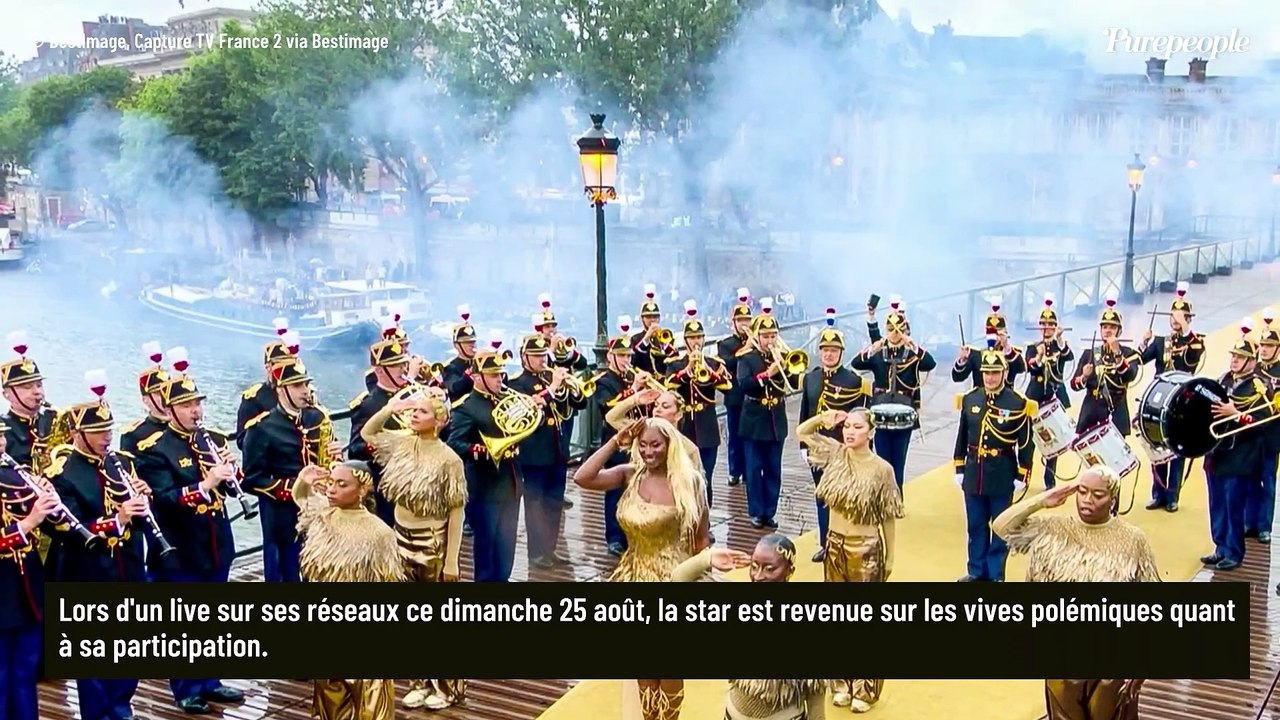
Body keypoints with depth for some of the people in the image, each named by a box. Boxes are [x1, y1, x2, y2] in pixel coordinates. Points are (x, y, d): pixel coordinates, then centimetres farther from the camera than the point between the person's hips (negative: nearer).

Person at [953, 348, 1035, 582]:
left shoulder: (1019, 403, -9)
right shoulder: (969, 399, 1)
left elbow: (1026, 444, -6)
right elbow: (962, 436, 7)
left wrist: (1022, 476, -7)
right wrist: (959, 469, 7)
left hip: (1002, 475, -3)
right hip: (974, 472, 3)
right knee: (976, 526, 12)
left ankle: (995, 574, 18)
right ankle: (977, 571, 25)